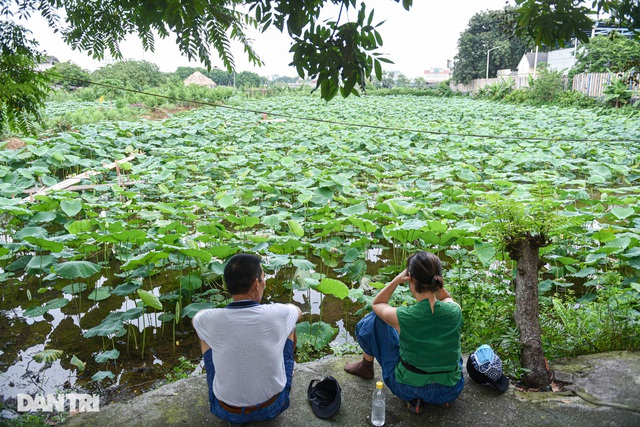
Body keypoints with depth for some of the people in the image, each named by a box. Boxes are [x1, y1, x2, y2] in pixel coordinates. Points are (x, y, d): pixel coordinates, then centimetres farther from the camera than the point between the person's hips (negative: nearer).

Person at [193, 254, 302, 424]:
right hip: (273, 406, 0)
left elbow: (197, 316, 8)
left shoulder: (211, 320, -20)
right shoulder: (278, 315, -21)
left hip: (228, 411, 0)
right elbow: (298, 311, 6)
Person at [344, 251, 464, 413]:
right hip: (449, 392, 3)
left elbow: (377, 303, 1)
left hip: (406, 388, -2)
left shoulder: (403, 317, -23)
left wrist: (397, 279, -15)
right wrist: (431, 277, -8)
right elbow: (447, 297, 11)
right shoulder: (454, 311, -17)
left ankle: (366, 367, 30)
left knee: (374, 319, 8)